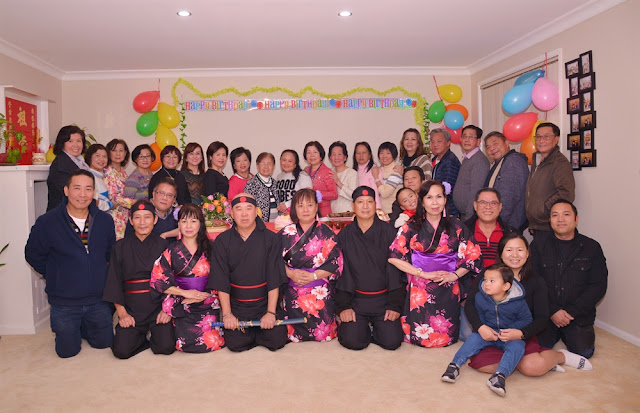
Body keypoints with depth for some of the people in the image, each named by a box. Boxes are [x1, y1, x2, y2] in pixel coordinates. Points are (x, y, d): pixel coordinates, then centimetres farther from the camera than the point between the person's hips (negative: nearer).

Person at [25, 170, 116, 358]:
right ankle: (71, 329, 40)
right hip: (64, 301, -2)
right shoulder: (47, 222, -12)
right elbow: (33, 255, 1)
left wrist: (98, 273, 4)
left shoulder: (105, 220, -3)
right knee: (67, 351, 9)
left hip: (98, 299, 2)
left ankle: (82, 328, 43)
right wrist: (56, 276, 0)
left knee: (103, 342, 15)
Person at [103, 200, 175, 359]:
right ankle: (141, 337, 15)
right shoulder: (120, 247, 5)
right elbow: (114, 283, 5)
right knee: (121, 350, -17)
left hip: (158, 306, -1)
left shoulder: (163, 246, 2)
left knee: (166, 347, -18)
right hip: (131, 308, 1)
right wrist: (122, 313, -4)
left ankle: (156, 333, 16)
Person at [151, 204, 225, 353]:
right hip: (181, 305, 0)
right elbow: (157, 279, -3)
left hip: (208, 303, 0)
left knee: (212, 342, -17)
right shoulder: (172, 251, 3)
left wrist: (204, 295, -13)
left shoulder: (210, 249, 3)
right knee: (187, 343, -18)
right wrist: (184, 292, -11)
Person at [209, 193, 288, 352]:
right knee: (236, 343, -16)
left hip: (264, 302, 0)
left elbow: (274, 280, -6)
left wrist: (270, 312, -12)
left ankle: (254, 331, 18)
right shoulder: (222, 241, 0)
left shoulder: (270, 239, -3)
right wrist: (227, 314, -10)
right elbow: (221, 282, -3)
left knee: (277, 340, -13)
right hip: (235, 305, 0)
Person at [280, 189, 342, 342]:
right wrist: (290, 273, -15)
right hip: (293, 292, 1)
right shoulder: (286, 233, 4)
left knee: (323, 335, 2)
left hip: (321, 292, -1)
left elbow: (336, 262, -6)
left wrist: (313, 276, -16)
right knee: (293, 336, 2)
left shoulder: (326, 233, -1)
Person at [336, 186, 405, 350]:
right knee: (353, 341, -17)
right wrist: (343, 306, -7)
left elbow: (396, 270, -1)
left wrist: (395, 304, -8)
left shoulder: (388, 232, 1)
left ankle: (375, 328, 17)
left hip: (384, 298, 0)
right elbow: (340, 272, 2)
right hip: (356, 299, 0)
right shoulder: (344, 235, 4)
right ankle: (362, 327, 16)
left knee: (392, 341, -14)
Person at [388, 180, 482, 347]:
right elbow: (394, 257, -9)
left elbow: (474, 256, 6)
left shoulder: (455, 226, 3)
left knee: (446, 337, 0)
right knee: (420, 336, -5)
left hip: (448, 289, 2)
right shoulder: (411, 227, -2)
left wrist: (455, 275, -8)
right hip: (419, 289, -1)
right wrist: (424, 274, -13)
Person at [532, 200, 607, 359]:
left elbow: (598, 286, -1)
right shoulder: (539, 244, 3)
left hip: (578, 316, 1)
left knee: (584, 351, -17)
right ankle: (557, 333, 14)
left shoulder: (591, 247, 4)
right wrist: (553, 311, -13)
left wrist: (571, 312, -11)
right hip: (545, 313, 0)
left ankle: (566, 333, 15)